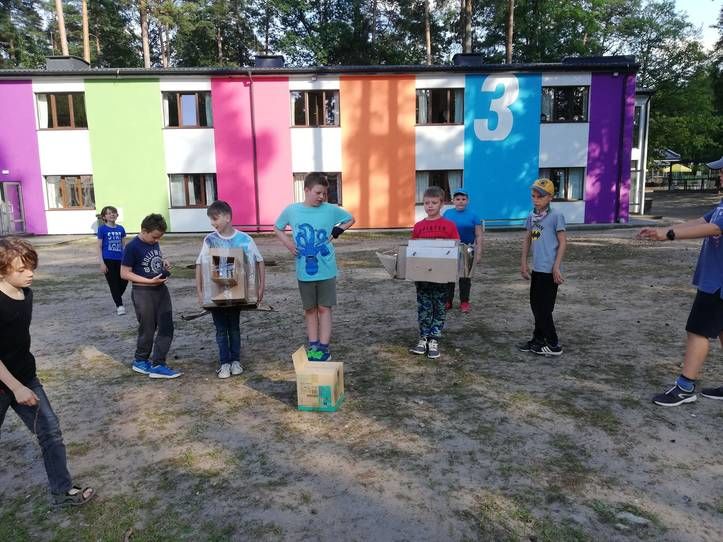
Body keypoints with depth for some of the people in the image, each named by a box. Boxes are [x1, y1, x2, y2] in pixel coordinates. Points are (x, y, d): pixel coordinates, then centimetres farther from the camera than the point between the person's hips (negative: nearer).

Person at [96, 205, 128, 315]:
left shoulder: (120, 228, 7)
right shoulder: (102, 229, -4)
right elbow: (99, 247, -4)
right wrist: (102, 263, -10)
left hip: (120, 259, 4)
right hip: (108, 260, -4)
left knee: (124, 281, 2)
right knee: (113, 283, 2)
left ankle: (117, 299, 29)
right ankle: (119, 305, 10)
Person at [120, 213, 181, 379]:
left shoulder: (154, 242, 5)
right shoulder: (132, 247, -16)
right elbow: (124, 273, -15)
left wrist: (164, 263, 1)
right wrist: (150, 281, -22)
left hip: (161, 289, 7)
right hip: (143, 292, -7)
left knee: (166, 328, 3)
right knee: (148, 330, 6)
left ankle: (157, 365, 9)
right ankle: (140, 361, 27)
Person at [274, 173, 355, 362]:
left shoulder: (331, 210, -6)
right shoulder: (291, 210, -3)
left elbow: (351, 219, 9)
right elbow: (277, 228, 13)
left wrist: (338, 230, -7)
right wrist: (288, 243, -4)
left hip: (326, 270, -1)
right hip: (304, 271, 2)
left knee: (324, 308, 3)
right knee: (310, 310, 12)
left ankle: (324, 348, 9)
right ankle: (313, 346, 22)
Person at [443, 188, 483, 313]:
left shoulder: (472, 215, -2)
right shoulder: (447, 213, 4)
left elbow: (479, 236, -1)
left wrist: (478, 253, -7)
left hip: (467, 251, -2)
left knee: (465, 277, 9)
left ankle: (464, 302, 19)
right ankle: (447, 301, 18)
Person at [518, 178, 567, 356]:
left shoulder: (556, 216, -10)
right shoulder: (532, 216, 11)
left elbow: (563, 243, -11)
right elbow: (527, 239, 17)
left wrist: (556, 267, -15)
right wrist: (524, 263, 12)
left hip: (549, 270, -7)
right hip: (536, 269, 7)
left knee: (544, 308, -2)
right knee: (535, 305, 15)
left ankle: (553, 345, 11)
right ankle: (538, 340, 28)